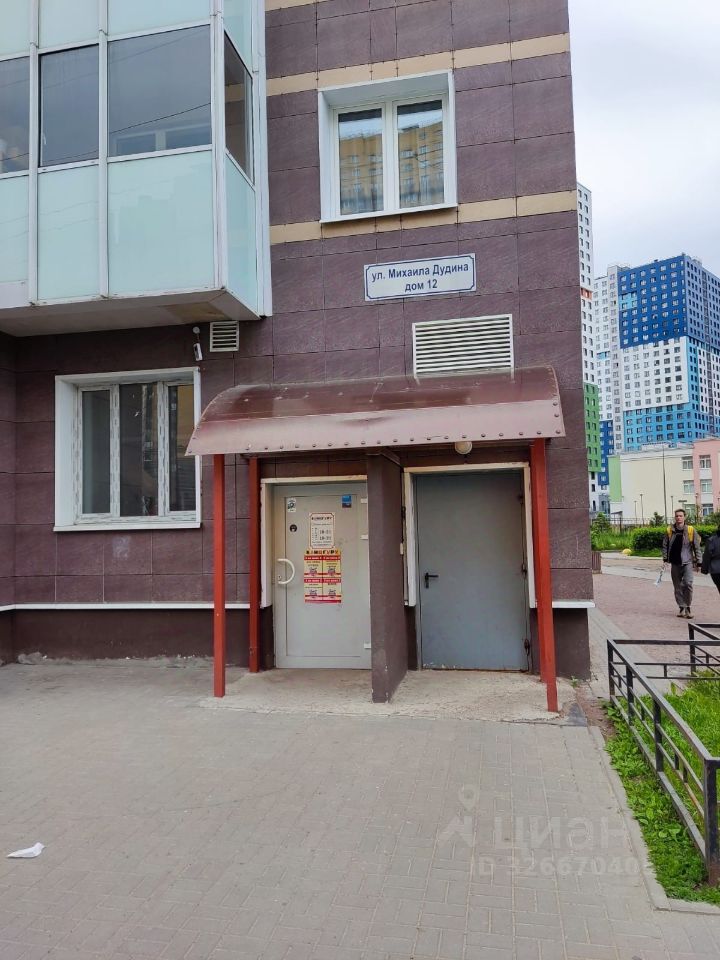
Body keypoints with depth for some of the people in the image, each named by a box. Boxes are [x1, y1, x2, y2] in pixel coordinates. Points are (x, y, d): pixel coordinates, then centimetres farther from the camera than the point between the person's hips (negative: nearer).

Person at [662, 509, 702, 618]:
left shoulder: (691, 530, -1)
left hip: (687, 562, -3)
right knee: (678, 587, 7)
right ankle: (681, 607, 18)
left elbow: (697, 547, 2)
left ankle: (688, 607, -3)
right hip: (675, 563, 3)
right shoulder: (670, 530, 5)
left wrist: (698, 562, 0)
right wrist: (665, 559, 0)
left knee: (688, 584, -16)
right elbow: (665, 546, 10)